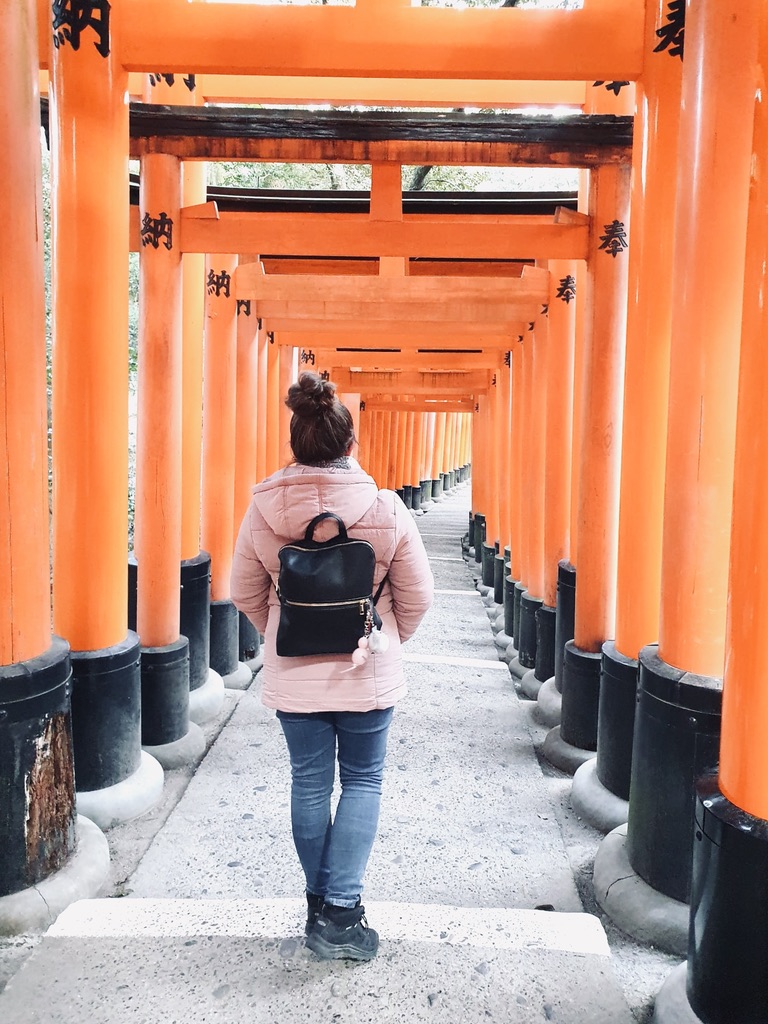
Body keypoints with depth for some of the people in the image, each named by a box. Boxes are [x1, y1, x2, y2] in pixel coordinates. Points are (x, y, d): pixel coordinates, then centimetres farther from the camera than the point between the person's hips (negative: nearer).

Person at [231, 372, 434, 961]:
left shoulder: (263, 510, -10)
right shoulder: (386, 510, -15)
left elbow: (246, 594, 1)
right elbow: (417, 597, -6)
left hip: (292, 675, 2)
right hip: (367, 674, -1)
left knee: (310, 785, 17)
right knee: (363, 782, 16)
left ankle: (320, 902, 32)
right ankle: (341, 909, 13)